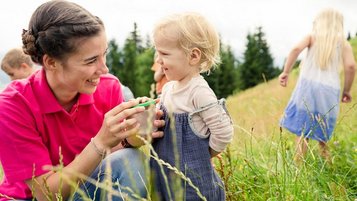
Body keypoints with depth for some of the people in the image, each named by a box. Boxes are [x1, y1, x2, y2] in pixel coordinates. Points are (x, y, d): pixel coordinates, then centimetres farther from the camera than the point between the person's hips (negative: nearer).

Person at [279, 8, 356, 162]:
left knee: (303, 129, 0)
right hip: (329, 91, 2)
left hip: (308, 85, -1)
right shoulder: (343, 42, 12)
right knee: (321, 132, 16)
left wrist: (286, 72, -5)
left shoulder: (312, 37, 11)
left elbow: (296, 49, -9)